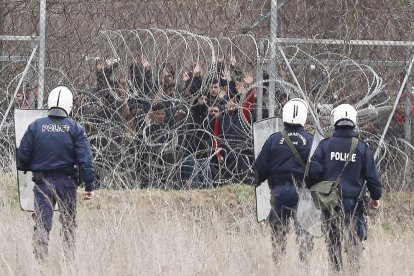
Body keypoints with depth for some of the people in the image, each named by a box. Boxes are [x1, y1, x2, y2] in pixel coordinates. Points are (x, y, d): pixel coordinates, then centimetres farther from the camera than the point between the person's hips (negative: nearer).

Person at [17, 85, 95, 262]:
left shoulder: (36, 126, 0)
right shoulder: (75, 128, -2)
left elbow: (22, 156, 2)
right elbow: (85, 159, -6)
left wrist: (32, 169, 22)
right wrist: (89, 186, -3)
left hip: (42, 181, 0)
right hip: (66, 181, 0)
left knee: (42, 223, -1)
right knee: (68, 223, 12)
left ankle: (40, 260, -12)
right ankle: (69, 259, 13)